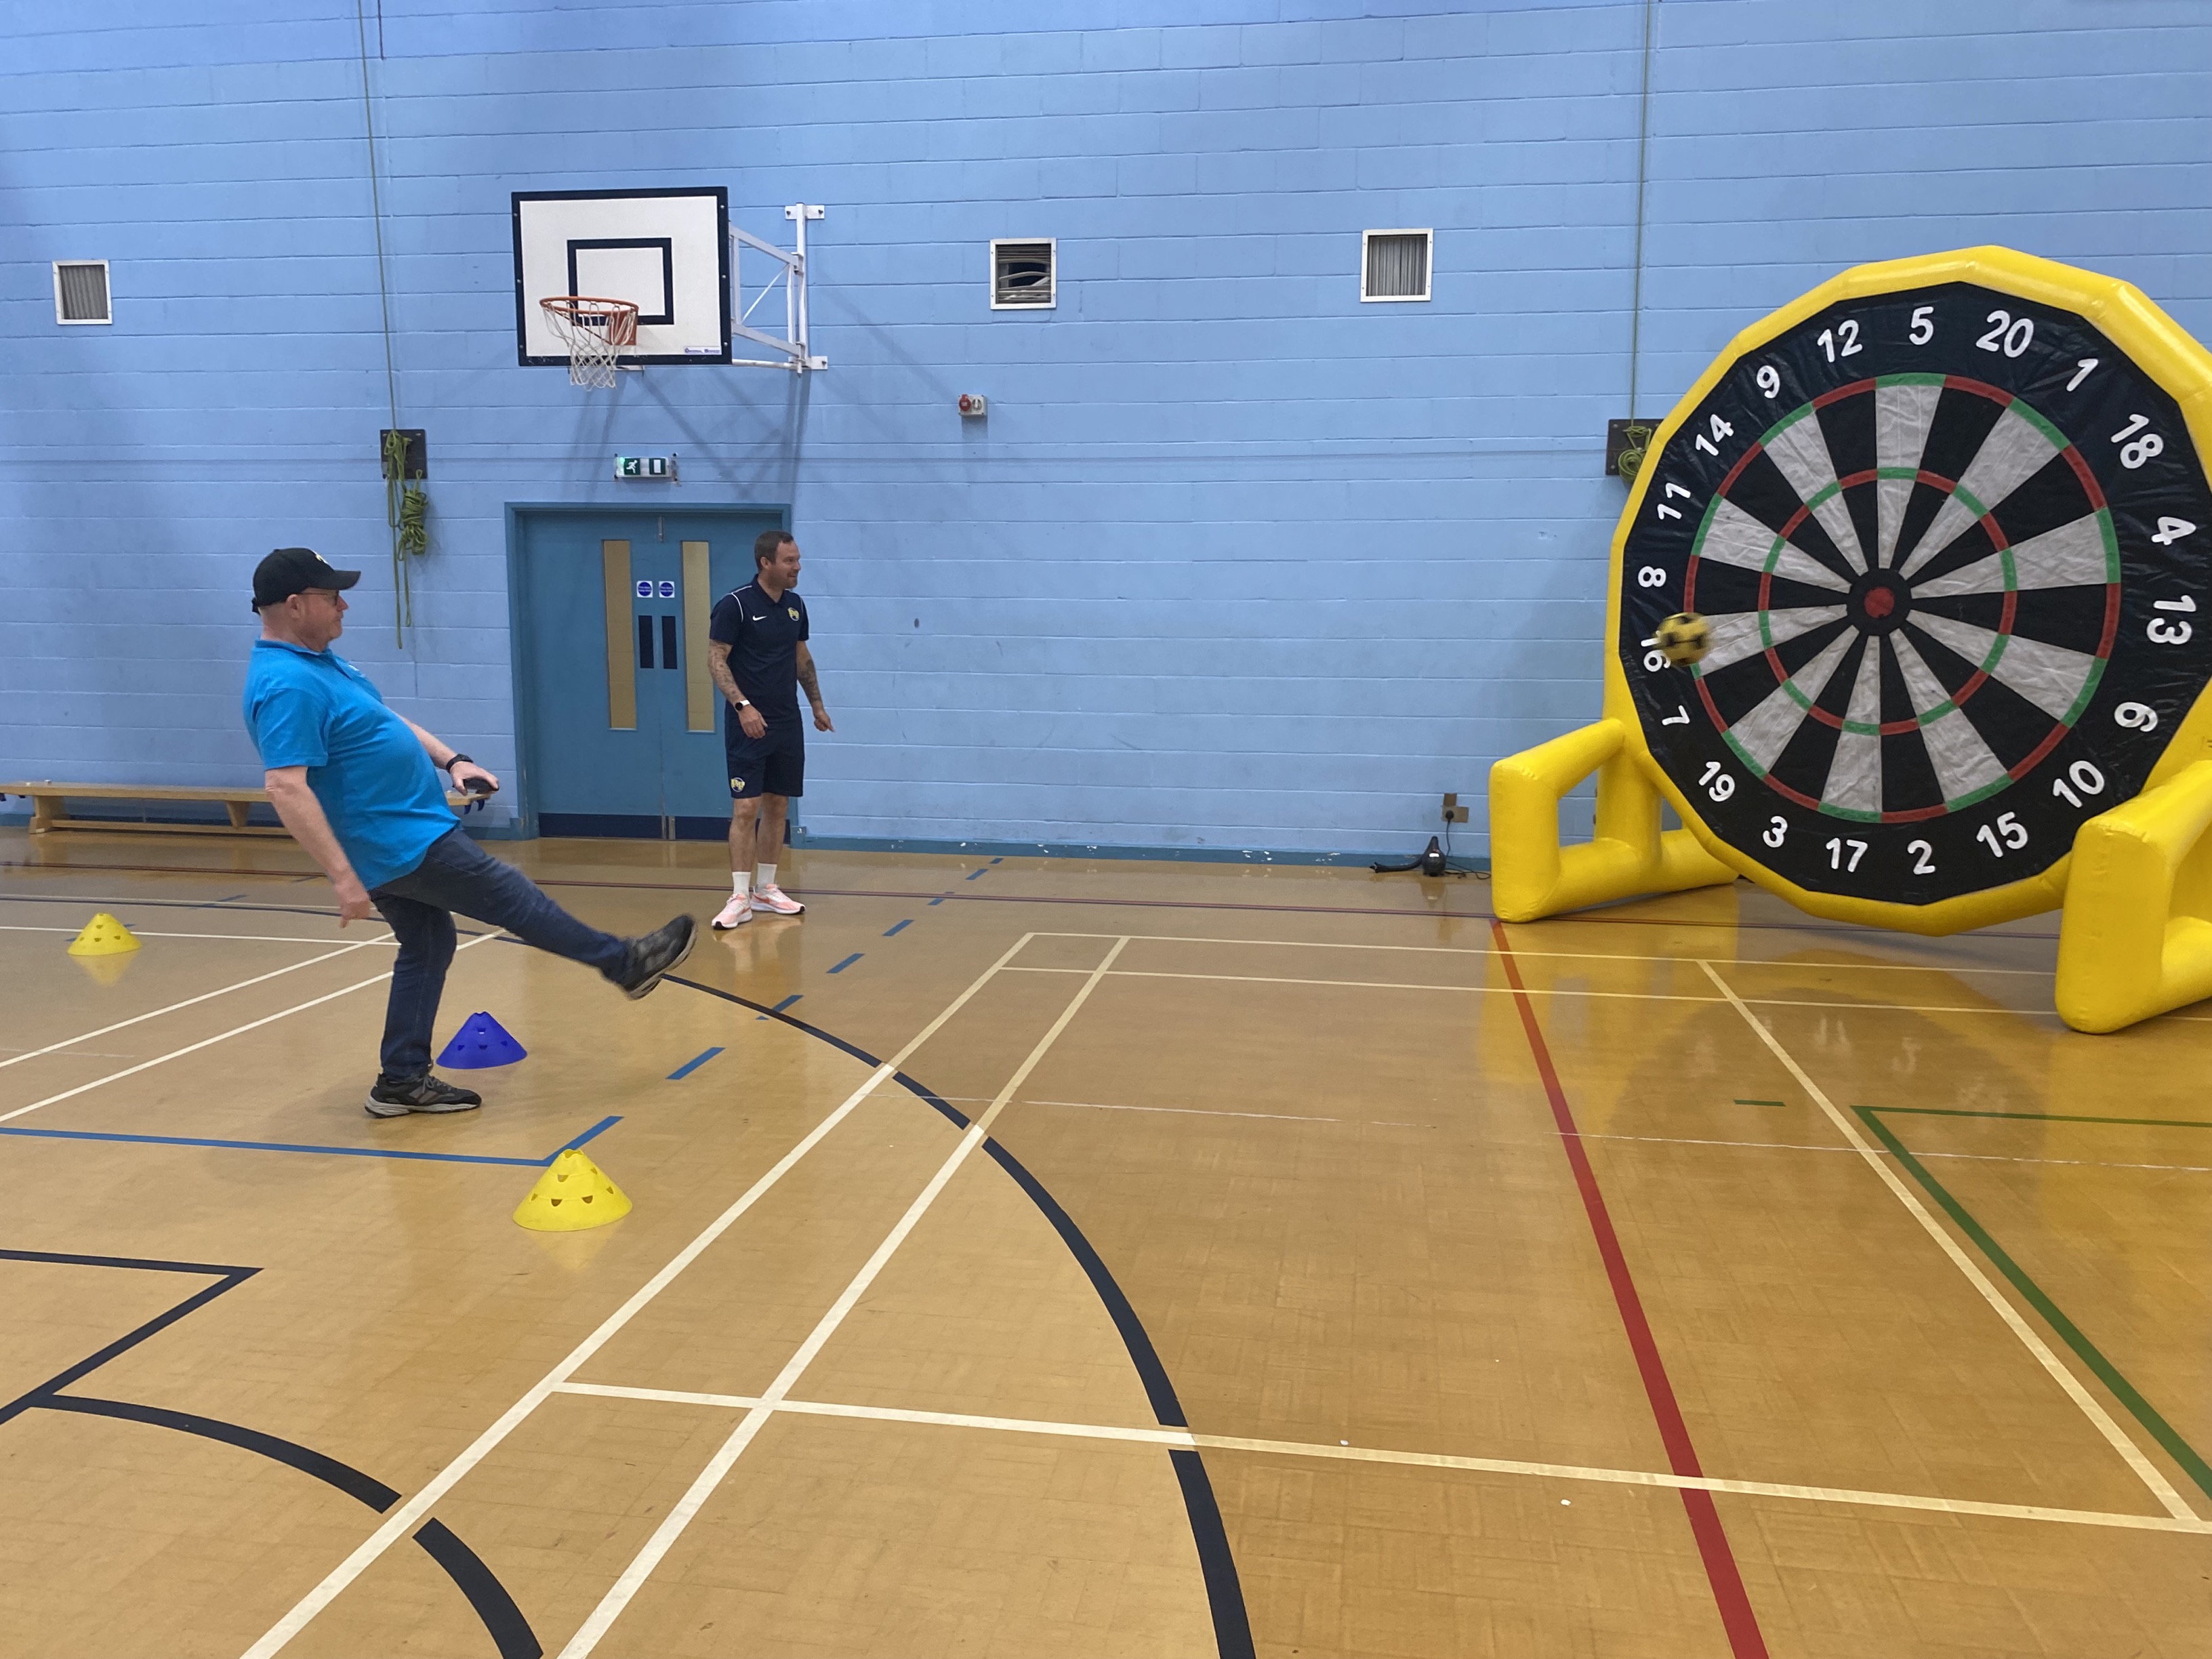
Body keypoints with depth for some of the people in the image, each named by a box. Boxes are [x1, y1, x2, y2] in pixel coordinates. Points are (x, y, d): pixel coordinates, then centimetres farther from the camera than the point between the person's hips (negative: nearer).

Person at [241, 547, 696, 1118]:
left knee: (426, 946, 16)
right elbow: (286, 788, -30)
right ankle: (627, 963, 16)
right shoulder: (287, 685, -24)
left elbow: (385, 723, 21)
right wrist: (344, 877, -33)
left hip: (401, 838, 10)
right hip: (403, 842, -10)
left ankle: (402, 1080, 22)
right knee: (516, 901, 1)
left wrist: (451, 760, 11)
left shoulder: (318, 660, 9)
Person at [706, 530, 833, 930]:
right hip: (749, 724, -6)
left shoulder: (796, 606, 8)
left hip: (787, 724, 6)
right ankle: (740, 897, -3)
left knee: (778, 807, 10)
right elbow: (716, 660, -12)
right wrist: (742, 705, -23)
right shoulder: (734, 605, -11)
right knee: (746, 808, -8)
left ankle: (766, 889, 19)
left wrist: (817, 704, 19)